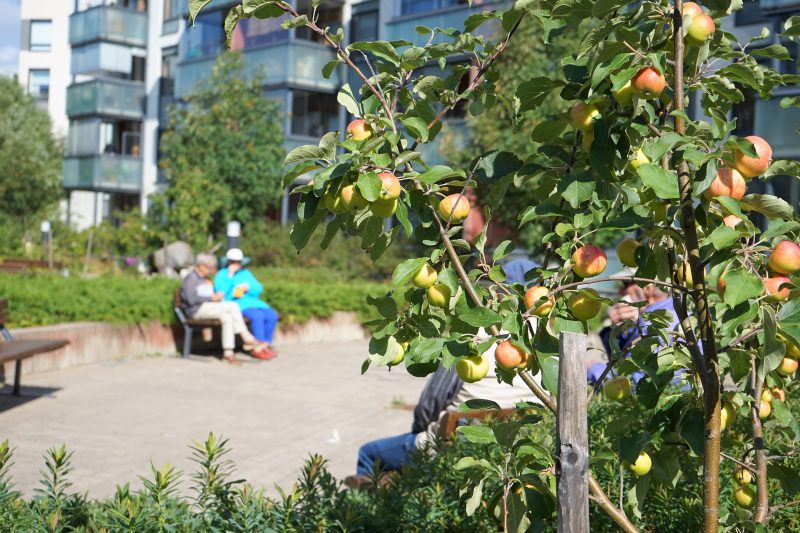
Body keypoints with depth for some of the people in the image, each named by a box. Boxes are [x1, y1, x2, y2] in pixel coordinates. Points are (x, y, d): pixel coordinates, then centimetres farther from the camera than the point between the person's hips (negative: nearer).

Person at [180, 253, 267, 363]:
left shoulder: (206, 279, 22)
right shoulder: (191, 278, -7)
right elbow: (191, 300, -17)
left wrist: (217, 296, 5)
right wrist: (211, 298, -18)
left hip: (209, 307, 9)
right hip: (197, 310, -9)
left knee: (227, 317, -23)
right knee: (233, 306, -24)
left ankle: (228, 352, -24)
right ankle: (247, 338, -19)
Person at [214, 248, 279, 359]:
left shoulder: (246, 273, 24)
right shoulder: (221, 275, 9)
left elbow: (259, 289, 14)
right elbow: (222, 293, -10)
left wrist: (248, 288, -6)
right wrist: (230, 276, -11)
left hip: (253, 303, 6)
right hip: (236, 305, -6)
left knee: (272, 315, -21)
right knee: (257, 315, -33)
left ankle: (266, 345, -16)